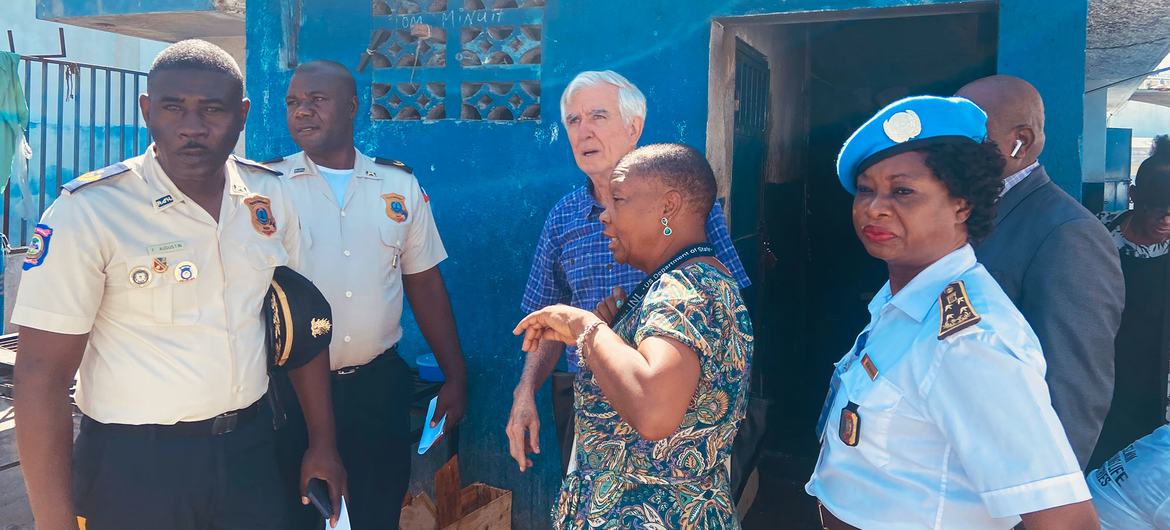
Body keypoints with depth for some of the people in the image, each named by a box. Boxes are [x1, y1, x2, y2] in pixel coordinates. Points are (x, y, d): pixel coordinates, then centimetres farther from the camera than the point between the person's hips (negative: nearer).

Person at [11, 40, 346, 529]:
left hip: (251, 447, 4)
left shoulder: (271, 196, -1)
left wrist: (322, 443, 7)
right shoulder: (87, 212, -15)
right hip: (134, 465, -3)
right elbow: (42, 376, -14)